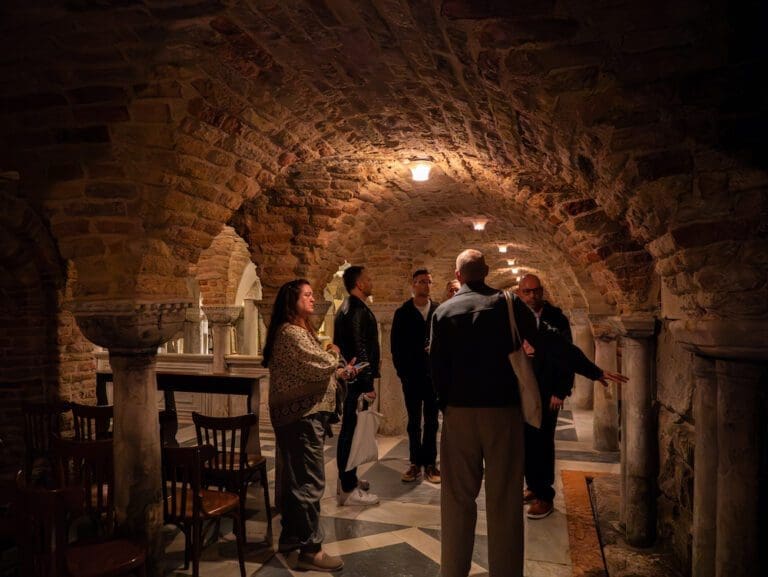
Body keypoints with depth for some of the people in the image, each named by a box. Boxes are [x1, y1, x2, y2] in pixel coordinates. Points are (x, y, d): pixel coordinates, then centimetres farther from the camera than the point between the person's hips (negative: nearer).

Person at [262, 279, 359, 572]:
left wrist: (341, 372, 11)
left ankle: (291, 537, 30)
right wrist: (334, 353, -2)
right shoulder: (291, 333, -17)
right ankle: (311, 550, 4)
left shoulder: (299, 330, 18)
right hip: (302, 415, -11)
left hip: (298, 413, 11)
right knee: (310, 481, -5)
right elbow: (323, 365, -22)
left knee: (296, 478, 18)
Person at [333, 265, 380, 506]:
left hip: (351, 379, 11)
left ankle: (348, 479, 30)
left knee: (349, 431, 18)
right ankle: (348, 490, 3)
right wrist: (367, 384, -21)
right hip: (357, 380, -11)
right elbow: (360, 350, -22)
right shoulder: (357, 310, -17)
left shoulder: (347, 308, 15)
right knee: (352, 431, -4)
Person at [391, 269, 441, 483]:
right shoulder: (402, 313, 3)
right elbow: (396, 346, 3)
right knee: (414, 421, 9)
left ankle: (430, 462, 16)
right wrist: (401, 371, -4)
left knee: (431, 421, 7)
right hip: (411, 376, 0)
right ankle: (415, 463, 16)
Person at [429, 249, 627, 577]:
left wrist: (445, 404, 11)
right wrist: (594, 372, 1)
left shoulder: (444, 311, 1)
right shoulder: (508, 304, -2)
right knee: (504, 499, 9)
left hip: (459, 412, 1)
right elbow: (551, 343, -5)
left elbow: (437, 365, -1)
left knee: (458, 496, 11)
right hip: (503, 409, -1)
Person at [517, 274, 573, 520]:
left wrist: (560, 392, -11)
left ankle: (545, 496, 13)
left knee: (542, 443, 1)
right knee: (526, 441, 10)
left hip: (546, 393, -4)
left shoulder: (556, 319, -6)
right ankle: (533, 487, 27)